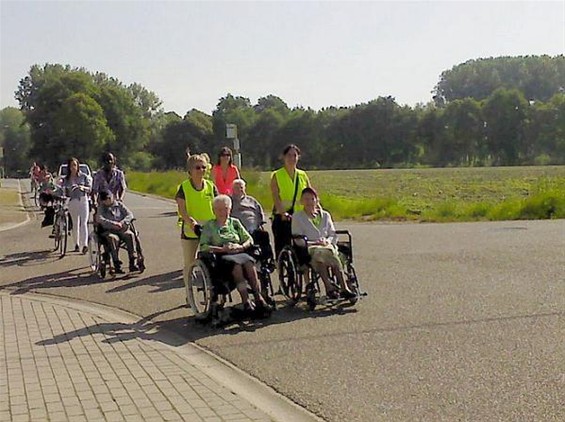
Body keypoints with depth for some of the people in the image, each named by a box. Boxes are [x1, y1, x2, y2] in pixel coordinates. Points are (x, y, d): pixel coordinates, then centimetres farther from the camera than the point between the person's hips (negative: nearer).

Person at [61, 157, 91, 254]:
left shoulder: (84, 176, 3)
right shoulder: (66, 179, 8)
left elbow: (90, 188, 0)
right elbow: (64, 192, 8)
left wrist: (82, 187, -19)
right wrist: (65, 190, -14)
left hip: (83, 200, -2)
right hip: (72, 201, 2)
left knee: (84, 223, -13)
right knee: (75, 223, 9)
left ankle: (84, 245, -21)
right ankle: (77, 244, 19)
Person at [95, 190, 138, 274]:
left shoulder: (119, 205, 15)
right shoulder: (101, 208, 10)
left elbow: (130, 215, 6)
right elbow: (99, 219, -10)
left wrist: (122, 223, -14)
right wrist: (113, 224, -22)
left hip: (123, 229, 2)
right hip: (108, 231, -2)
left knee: (130, 235, -30)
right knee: (113, 238, -37)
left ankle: (132, 263, -33)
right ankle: (117, 265, -38)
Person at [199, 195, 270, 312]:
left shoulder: (235, 222, 23)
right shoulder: (209, 226, 13)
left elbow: (249, 239, 17)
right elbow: (203, 247, -1)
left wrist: (241, 247, -4)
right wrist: (222, 249, -12)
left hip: (239, 253, 3)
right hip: (220, 257, -3)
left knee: (249, 262, -31)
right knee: (236, 264, -35)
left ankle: (258, 297, -36)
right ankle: (246, 301, -41)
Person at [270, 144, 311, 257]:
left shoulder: (303, 175, 13)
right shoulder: (276, 175, 2)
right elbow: (275, 197, -9)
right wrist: (283, 213, -25)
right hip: (282, 218, -3)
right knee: (282, 248, -3)